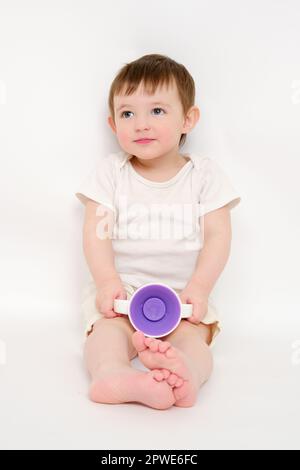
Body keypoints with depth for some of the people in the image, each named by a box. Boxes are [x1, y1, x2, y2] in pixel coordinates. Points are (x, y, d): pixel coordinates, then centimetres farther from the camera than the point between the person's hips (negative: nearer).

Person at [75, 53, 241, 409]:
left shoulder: (205, 174, 3)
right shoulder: (109, 172, 4)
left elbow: (218, 237, -3)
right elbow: (96, 232, -3)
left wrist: (199, 288, -18)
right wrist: (107, 281, -20)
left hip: (184, 292, 1)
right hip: (120, 289, 0)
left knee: (193, 336, -28)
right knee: (109, 328, -29)